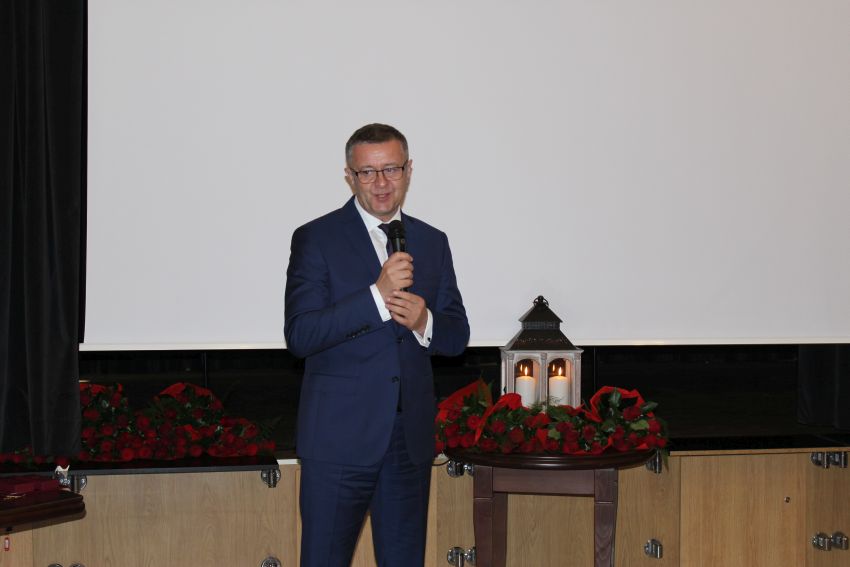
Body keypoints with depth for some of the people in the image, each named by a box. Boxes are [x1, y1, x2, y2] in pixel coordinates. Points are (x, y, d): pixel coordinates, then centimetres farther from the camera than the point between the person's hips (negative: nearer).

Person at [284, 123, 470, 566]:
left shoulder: (432, 243, 11)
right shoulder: (316, 239, -4)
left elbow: (457, 337, 11)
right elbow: (299, 336, -14)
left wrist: (424, 322, -12)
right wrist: (377, 295, -23)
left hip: (411, 438, 4)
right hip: (339, 436, -4)